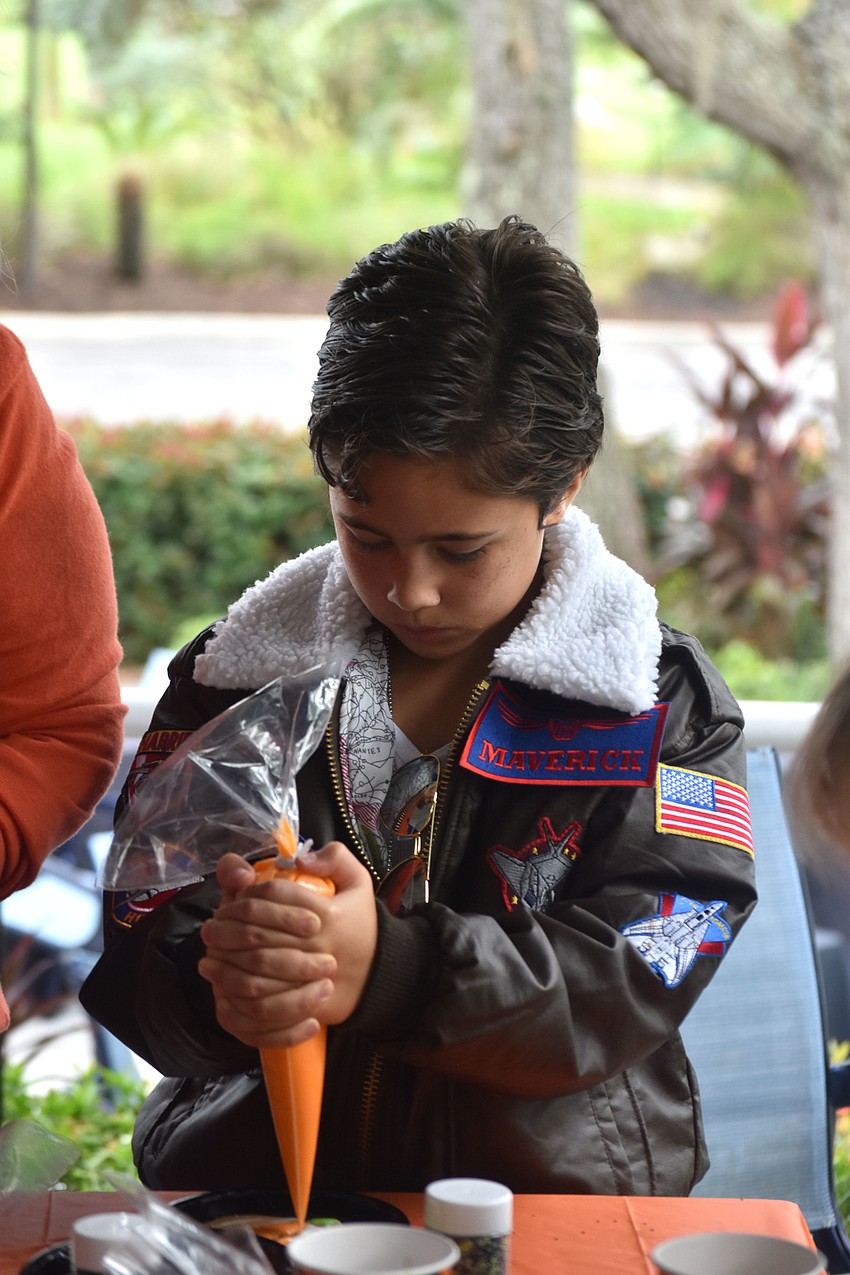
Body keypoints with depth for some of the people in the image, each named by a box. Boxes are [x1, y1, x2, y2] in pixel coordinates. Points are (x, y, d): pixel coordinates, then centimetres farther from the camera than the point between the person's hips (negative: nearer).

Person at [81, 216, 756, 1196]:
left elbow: (627, 987, -10)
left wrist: (385, 969, -26)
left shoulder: (665, 707, 0)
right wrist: (214, 991, -23)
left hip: (561, 1193, -2)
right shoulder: (233, 681, 6)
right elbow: (135, 958, 2)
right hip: (243, 1182, 2)